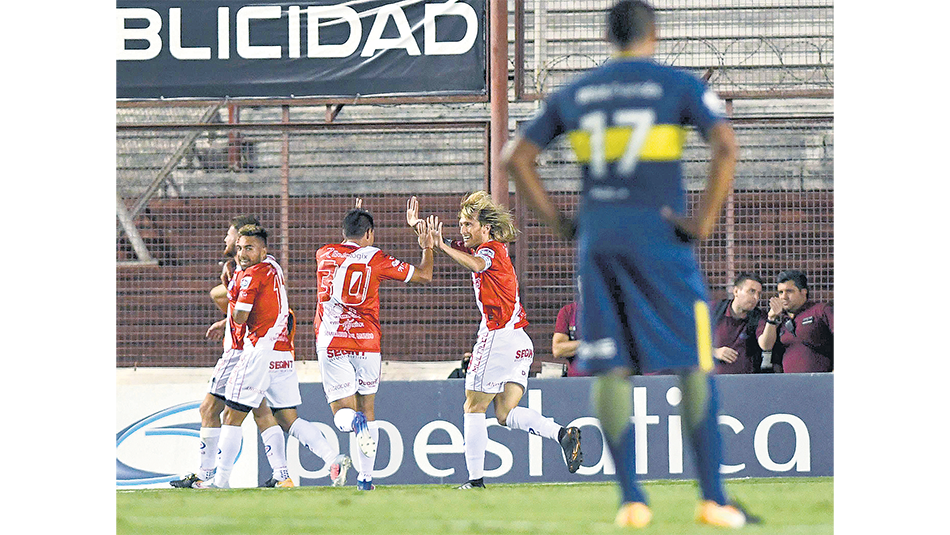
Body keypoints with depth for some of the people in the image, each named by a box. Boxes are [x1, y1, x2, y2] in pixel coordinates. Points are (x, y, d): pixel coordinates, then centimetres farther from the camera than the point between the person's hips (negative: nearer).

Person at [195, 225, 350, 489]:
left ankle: (221, 479, 2)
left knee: (232, 417, 0)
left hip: (261, 352, -8)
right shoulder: (273, 267, 17)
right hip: (284, 355, 8)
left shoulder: (252, 274, -9)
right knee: (289, 419, 9)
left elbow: (240, 318, -12)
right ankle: (334, 459, -5)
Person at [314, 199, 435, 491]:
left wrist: (353, 222, 44)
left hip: (331, 343, 1)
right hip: (366, 342, -1)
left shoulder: (324, 255, 7)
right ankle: (365, 476, 10)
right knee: (367, 407, 13)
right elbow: (423, 276, 9)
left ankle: (354, 422, -34)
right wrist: (427, 248, 22)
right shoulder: (375, 259, 0)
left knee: (342, 411, 3)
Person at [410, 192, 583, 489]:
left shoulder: (492, 248, -9)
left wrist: (442, 245, -42)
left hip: (499, 338, -9)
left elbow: (476, 265, -34)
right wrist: (418, 227, 12)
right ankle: (563, 433, -14)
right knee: (506, 414, 4)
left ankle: (475, 477, -1)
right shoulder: (480, 249, 19)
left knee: (473, 408, 0)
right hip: (520, 342, 9)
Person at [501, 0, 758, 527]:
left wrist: (559, 222, 10)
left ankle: (630, 498, -1)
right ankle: (712, 498, 0)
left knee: (611, 369, 5)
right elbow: (726, 147, -17)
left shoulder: (574, 94, 10)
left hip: (597, 242, 3)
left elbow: (515, 156, 9)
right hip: (661, 238, -3)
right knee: (695, 366, 3)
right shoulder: (681, 87, -2)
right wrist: (704, 222, -11)